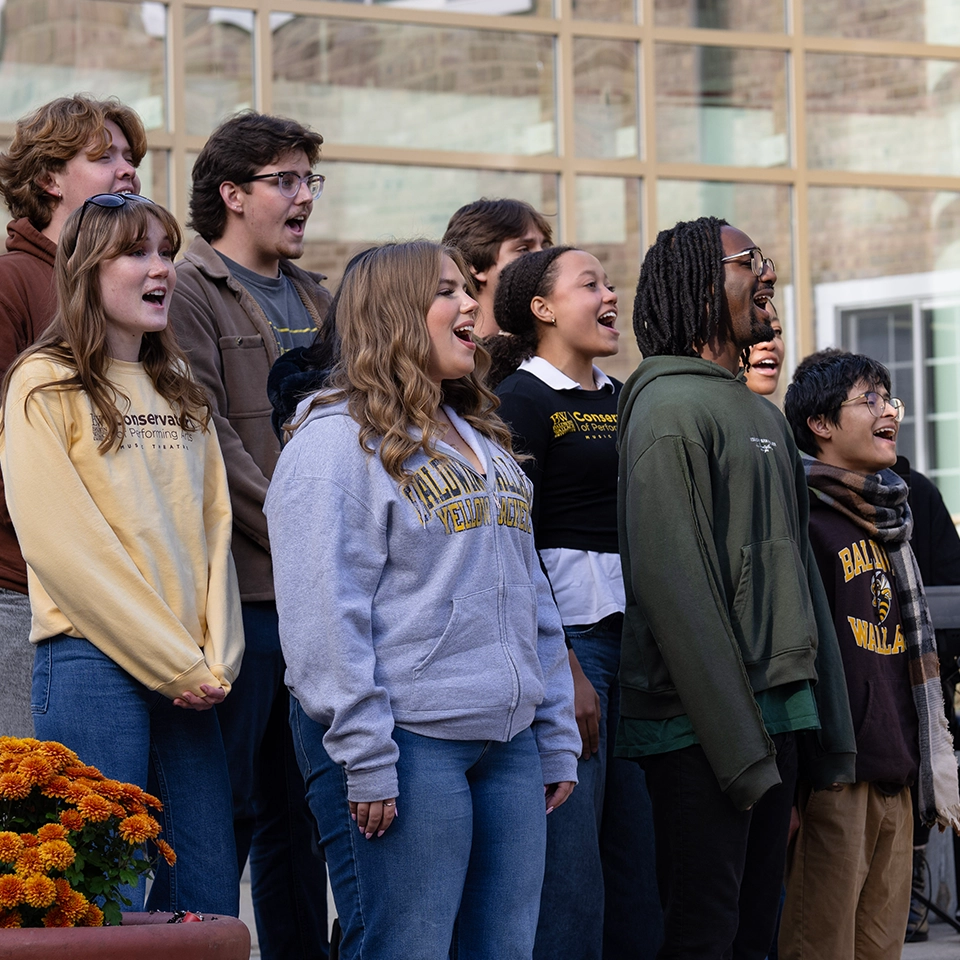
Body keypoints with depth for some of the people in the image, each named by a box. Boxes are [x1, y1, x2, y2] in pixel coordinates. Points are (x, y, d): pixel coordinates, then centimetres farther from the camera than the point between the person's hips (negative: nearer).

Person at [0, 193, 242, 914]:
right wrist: (177, 664, -11)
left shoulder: (179, 388, 17)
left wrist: (216, 659, -1)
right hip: (93, 664, -6)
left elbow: (213, 523, 14)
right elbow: (59, 544, -10)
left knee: (211, 895, 4)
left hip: (191, 678, 6)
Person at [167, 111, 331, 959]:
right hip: (244, 594, -7)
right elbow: (211, 445, -13)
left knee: (300, 805, 12)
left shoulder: (316, 299, 19)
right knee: (229, 806, -5)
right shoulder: (191, 292, -5)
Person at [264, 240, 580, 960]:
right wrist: (366, 761, -18)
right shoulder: (339, 440, -7)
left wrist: (557, 739, 16)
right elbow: (324, 615, -14)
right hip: (407, 740, -8)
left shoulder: (485, 441, 20)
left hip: (508, 740, 8)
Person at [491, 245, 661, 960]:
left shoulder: (620, 400, 17)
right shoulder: (521, 400, -5)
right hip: (565, 631, -8)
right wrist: (564, 667, -16)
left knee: (639, 856, 8)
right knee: (571, 865, -7)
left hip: (634, 627, 8)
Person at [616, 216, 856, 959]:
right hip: (703, 729, -9)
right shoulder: (672, 405, -10)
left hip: (776, 714, 9)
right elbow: (672, 583, -17)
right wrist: (738, 745, -20)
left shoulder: (766, 416, 19)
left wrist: (828, 723, 13)